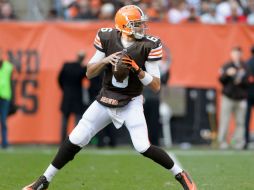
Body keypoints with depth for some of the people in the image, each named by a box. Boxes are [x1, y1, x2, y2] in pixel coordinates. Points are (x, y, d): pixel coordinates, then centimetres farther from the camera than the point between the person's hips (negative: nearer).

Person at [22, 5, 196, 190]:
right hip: (105, 101, 3)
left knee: (143, 147, -19)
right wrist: (105, 60, -19)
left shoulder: (148, 46, -13)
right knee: (75, 141, 1)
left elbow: (156, 86, -11)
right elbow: (89, 73, 0)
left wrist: (137, 69, -25)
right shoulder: (107, 39, -7)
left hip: (131, 104, -3)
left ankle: (180, 175, 1)